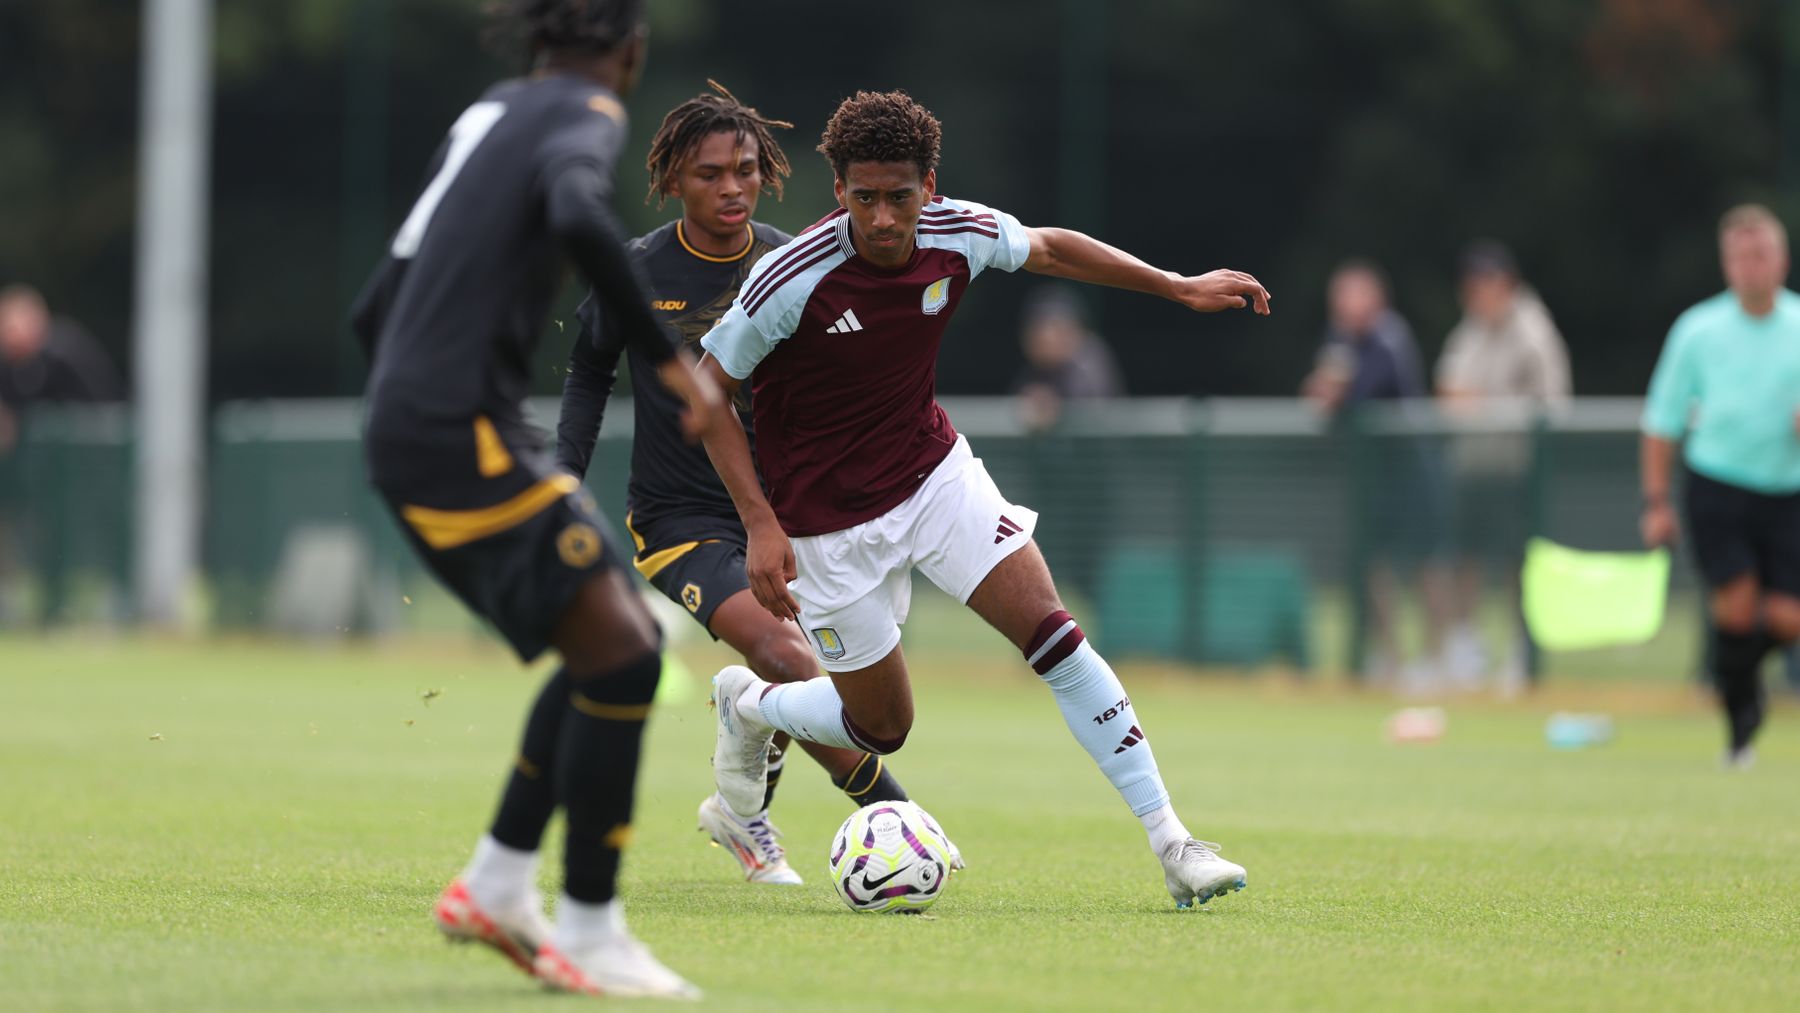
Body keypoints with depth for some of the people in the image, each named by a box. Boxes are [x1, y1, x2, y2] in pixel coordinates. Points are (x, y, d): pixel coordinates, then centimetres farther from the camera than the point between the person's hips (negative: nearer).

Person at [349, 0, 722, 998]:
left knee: (619, 642, 14)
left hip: (411, 429, 9)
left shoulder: (488, 114, 21)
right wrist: (672, 361, -23)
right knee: (619, 654, -11)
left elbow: (376, 308, 24)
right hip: (460, 435, -9)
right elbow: (577, 218, -29)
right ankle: (587, 930, -9)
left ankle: (495, 883, 14)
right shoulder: (585, 114, -4)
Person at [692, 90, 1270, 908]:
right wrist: (761, 526, -21)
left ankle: (1169, 841, -11)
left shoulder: (957, 234, -14)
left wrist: (1180, 287, 11)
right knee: (882, 726, 5)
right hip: (829, 521, -4)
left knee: (1053, 633, -13)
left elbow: (1048, 249, 10)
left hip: (935, 470, 4)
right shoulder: (794, 279, -27)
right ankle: (749, 705, 38)